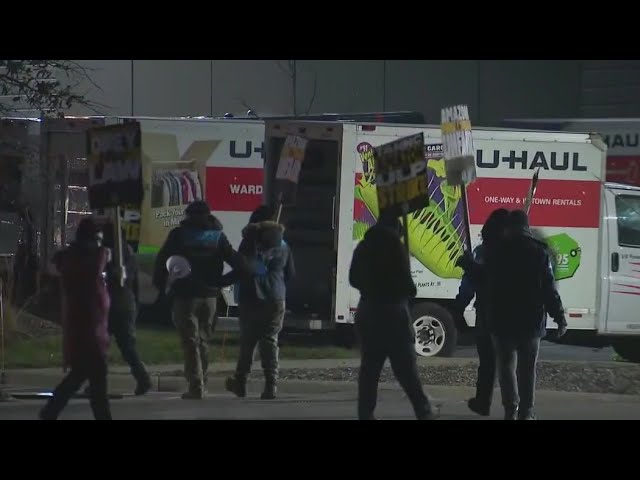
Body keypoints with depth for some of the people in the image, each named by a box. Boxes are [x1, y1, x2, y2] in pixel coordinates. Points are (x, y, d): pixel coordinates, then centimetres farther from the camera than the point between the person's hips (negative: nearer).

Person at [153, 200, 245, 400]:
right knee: (204, 340, 14)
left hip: (186, 294, -3)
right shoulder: (218, 236, 7)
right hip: (210, 294, 3)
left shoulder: (179, 234, -1)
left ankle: (196, 386, -13)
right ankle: (201, 385, 16)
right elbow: (235, 261, 1)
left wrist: (159, 284, 6)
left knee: (190, 340, -4)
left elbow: (162, 259, -2)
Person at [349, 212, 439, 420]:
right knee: (405, 365, -2)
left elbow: (354, 279, 16)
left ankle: (365, 413, 1)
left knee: (369, 366, 6)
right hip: (392, 311, -6)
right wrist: (411, 291, 6)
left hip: (367, 310, 6)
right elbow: (405, 281, -14)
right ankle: (423, 410, 3)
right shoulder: (395, 246, -11)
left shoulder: (363, 247, 10)